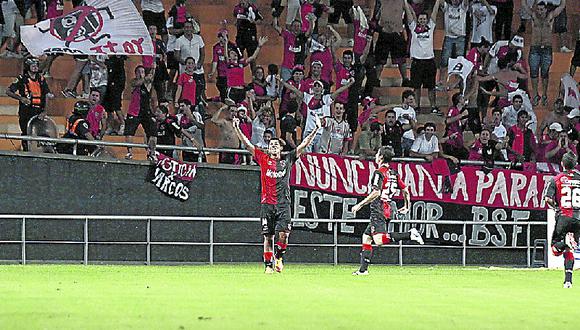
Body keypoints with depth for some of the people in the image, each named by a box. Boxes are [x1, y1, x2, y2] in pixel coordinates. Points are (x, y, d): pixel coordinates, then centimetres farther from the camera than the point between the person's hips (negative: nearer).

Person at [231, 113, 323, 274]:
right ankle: (269, 265, 10)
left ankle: (279, 256, 12)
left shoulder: (288, 159, 9)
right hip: (267, 204, 0)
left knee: (283, 233, -13)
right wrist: (237, 129, -2)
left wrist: (316, 130, 1)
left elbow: (303, 145, 8)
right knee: (268, 237, 2)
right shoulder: (263, 158, 8)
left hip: (283, 204, 0)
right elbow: (247, 144, 6)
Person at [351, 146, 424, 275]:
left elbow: (376, 193, -21)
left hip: (379, 210, -9)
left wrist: (360, 205, -16)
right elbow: (405, 191, 18)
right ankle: (363, 269, 12)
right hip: (389, 210, 9)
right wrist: (406, 206, 33)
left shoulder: (379, 172, -10)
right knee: (366, 237, 14)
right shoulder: (394, 173, 14)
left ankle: (410, 234, -26)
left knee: (379, 240, -21)